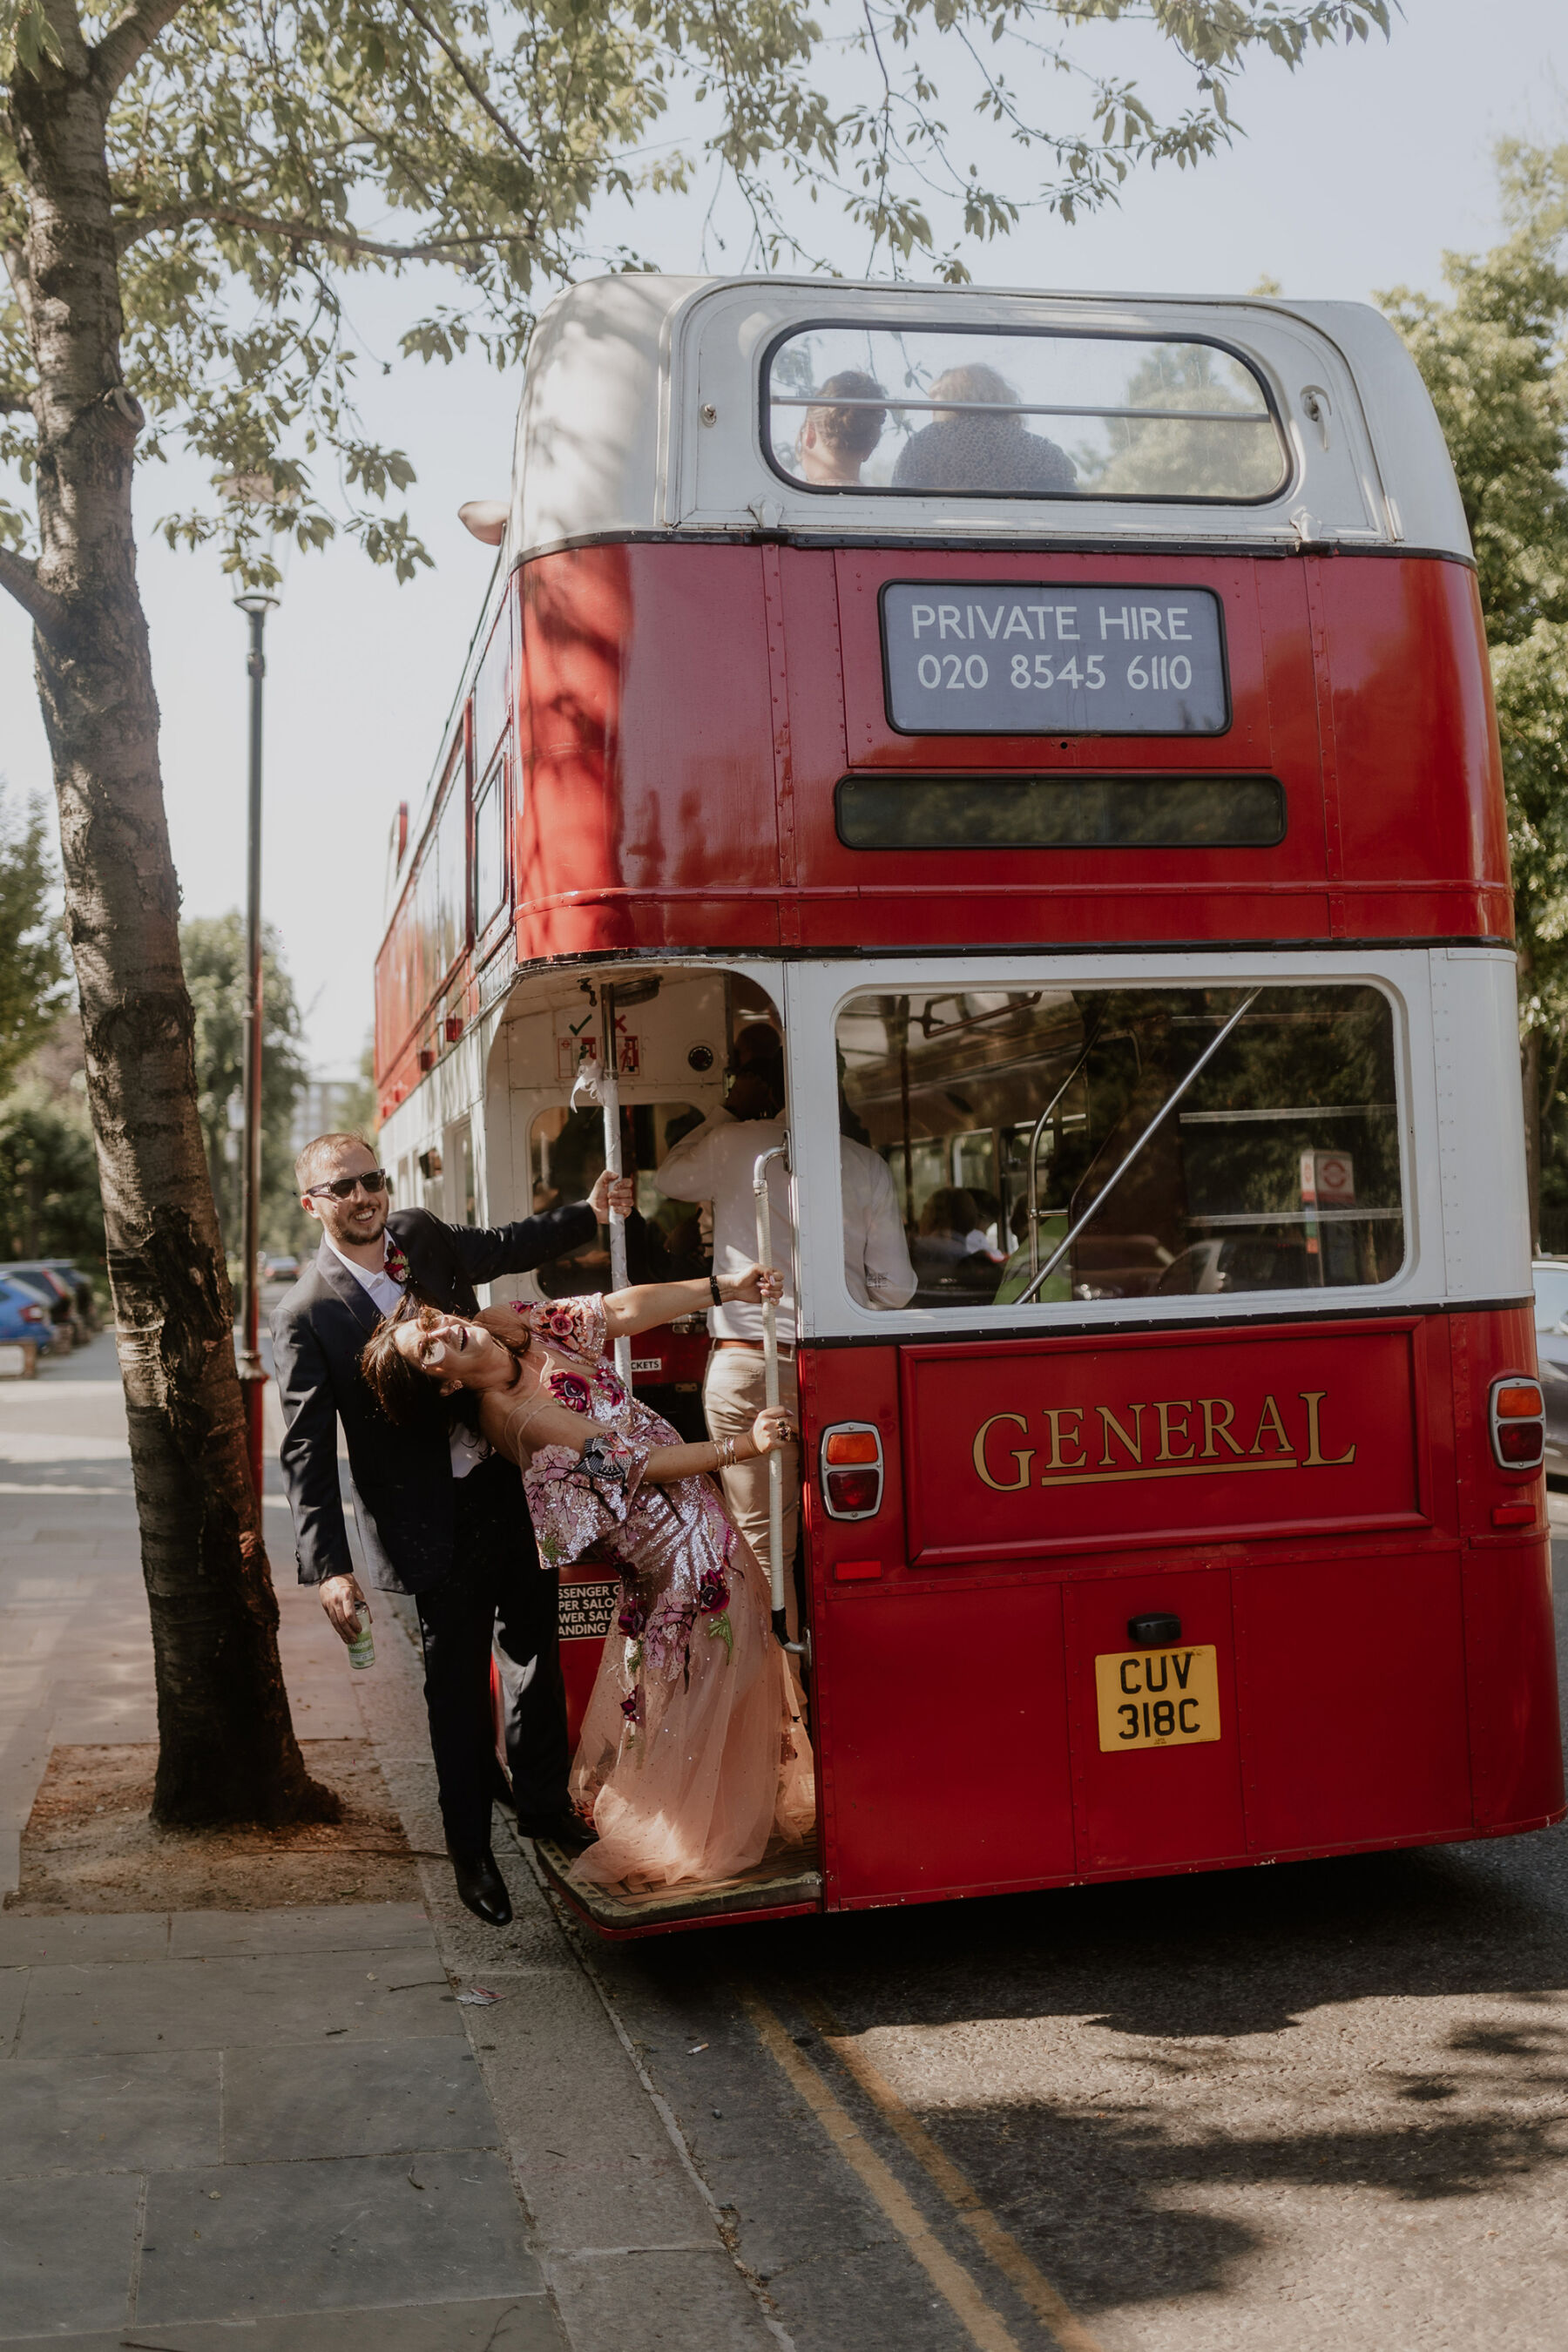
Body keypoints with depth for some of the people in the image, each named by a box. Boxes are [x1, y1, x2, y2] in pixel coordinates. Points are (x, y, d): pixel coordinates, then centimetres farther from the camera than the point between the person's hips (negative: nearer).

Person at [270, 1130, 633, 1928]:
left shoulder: (423, 1236, 1)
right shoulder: (305, 1315, -14)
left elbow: (502, 1247, 22)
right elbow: (306, 1452, -17)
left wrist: (589, 1214, 23)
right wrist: (329, 1566, -23)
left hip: (511, 1485, 6)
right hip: (436, 1525, -6)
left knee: (539, 1650, 17)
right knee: (457, 1684, 5)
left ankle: (541, 1803, 38)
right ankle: (472, 1854, 23)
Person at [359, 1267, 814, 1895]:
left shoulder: (505, 1323, -2)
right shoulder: (514, 1418, -24)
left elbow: (624, 1310, -1)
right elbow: (635, 1463, -24)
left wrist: (725, 1286, -6)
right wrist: (742, 1446, -25)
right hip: (682, 1545, -8)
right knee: (695, 1698, 5)